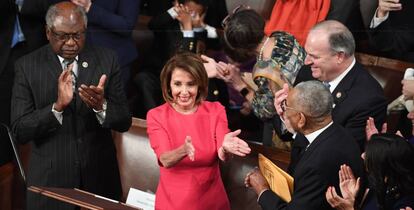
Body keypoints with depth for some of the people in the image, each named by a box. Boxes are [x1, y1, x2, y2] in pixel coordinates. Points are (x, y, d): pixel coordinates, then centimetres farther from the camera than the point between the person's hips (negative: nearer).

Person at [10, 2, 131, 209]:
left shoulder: (106, 60, -1)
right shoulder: (27, 66, -6)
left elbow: (124, 122, -2)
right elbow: (20, 131, -12)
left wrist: (101, 105, -23)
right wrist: (58, 105, -26)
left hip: (99, 178, 2)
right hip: (50, 180, -2)